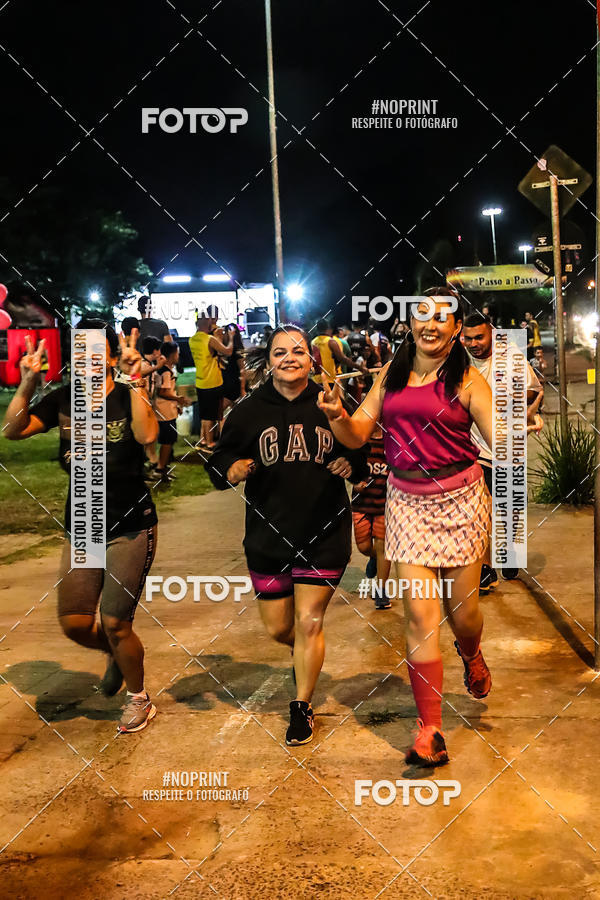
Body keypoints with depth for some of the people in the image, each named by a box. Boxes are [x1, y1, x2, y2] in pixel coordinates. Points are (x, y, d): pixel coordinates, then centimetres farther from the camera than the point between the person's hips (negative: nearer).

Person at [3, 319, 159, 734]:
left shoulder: (128, 397, -11)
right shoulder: (64, 399, 2)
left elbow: (147, 435, -33)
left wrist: (134, 379, -37)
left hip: (130, 527, -5)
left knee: (115, 623, 0)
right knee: (74, 623, 7)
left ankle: (139, 698, 26)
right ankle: (117, 654, 41)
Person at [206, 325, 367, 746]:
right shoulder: (249, 411, 0)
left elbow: (363, 455, 11)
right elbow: (219, 463, 3)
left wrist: (352, 464, -12)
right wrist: (232, 470, -19)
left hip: (324, 533, -1)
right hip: (268, 534, 2)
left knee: (309, 624, 0)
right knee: (278, 627, 12)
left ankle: (302, 707, 20)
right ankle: (304, 652, 49)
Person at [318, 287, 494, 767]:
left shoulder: (467, 379, -4)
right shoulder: (391, 374, 6)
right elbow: (358, 435, 7)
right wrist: (337, 415, -12)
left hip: (460, 500, -1)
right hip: (407, 501, 2)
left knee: (462, 609, 9)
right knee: (420, 612, -4)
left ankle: (471, 655, 49)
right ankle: (429, 730, 7)